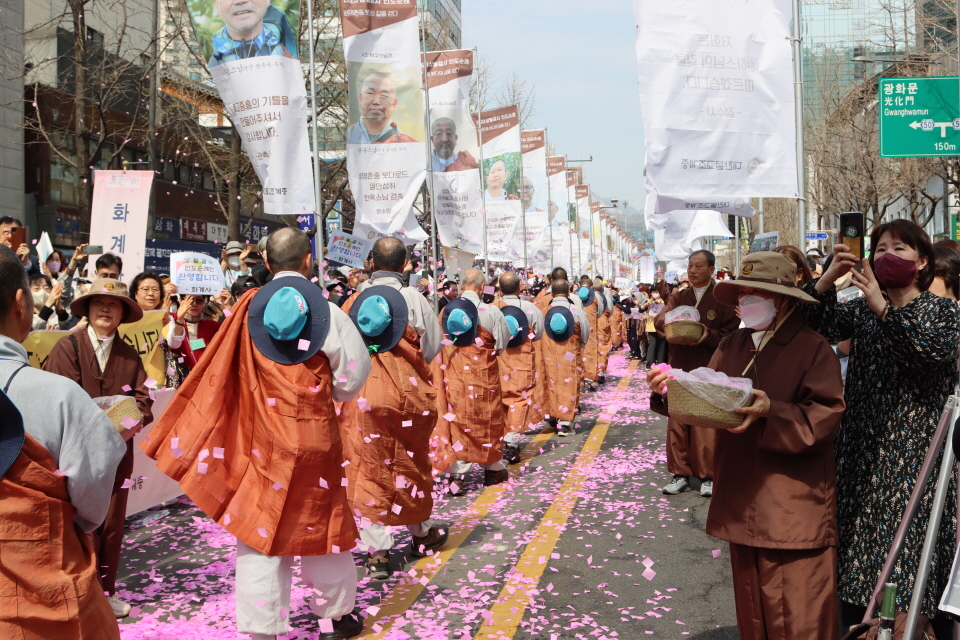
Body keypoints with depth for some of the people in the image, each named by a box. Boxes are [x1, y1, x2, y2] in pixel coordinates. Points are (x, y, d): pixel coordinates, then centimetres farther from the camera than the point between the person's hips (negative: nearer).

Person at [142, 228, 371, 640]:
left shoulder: (250, 309, -4)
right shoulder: (328, 313, -10)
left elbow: (223, 373, 0)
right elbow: (352, 378, -4)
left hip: (262, 437, 0)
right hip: (317, 437, 0)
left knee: (259, 528, 7)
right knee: (321, 524, 14)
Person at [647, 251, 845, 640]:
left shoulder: (812, 348, -7)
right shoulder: (731, 345, 11)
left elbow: (825, 417, -15)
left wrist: (771, 412, -28)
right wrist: (669, 390, -8)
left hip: (793, 505, -6)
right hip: (743, 502, 6)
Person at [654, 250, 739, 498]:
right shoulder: (678, 297, 13)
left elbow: (730, 335, -4)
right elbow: (659, 321, -2)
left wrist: (708, 335, -21)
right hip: (679, 368, 4)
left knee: (707, 425, -3)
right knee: (677, 423, 5)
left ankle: (707, 476, 8)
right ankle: (680, 473, 14)